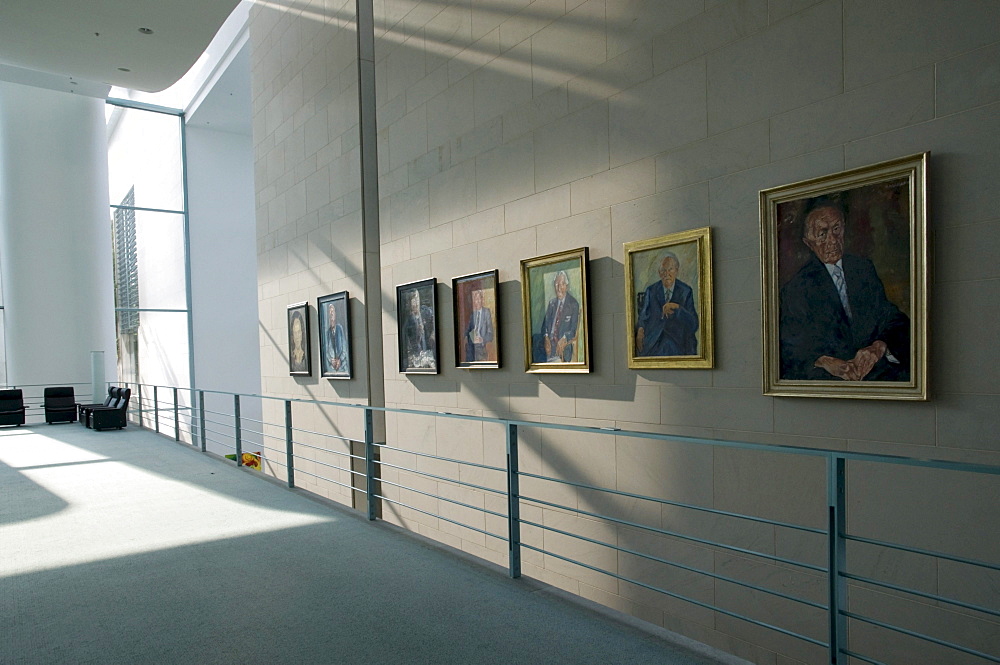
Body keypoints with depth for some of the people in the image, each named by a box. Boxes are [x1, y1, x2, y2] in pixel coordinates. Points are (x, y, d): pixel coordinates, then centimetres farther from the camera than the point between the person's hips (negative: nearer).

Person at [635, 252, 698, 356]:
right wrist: (640, 330, -11)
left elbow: (694, 325, -1)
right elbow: (643, 316, 11)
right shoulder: (651, 290, 11)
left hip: (678, 345, -1)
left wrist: (677, 308, -16)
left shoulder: (686, 292, 6)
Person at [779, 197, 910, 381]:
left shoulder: (864, 268, 15)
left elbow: (894, 320, 11)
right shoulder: (796, 287, 2)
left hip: (875, 367, 2)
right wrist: (825, 361, -19)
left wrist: (879, 346, -10)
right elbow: (792, 348, -1)